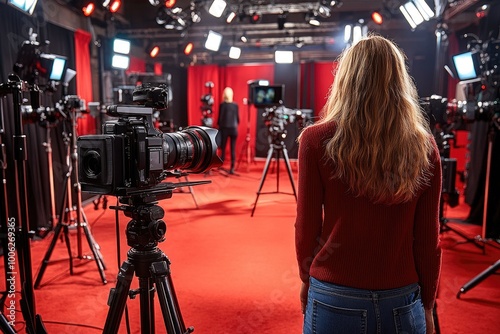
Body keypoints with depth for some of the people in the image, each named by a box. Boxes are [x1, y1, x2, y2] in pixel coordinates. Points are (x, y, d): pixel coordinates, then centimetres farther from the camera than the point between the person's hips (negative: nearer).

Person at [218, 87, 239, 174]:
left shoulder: (222, 105, -6)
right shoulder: (235, 105, 1)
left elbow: (220, 117, -4)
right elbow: (237, 118, 6)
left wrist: (219, 127, 9)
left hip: (224, 128, -2)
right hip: (233, 128, 2)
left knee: (223, 148, 7)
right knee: (233, 149, 3)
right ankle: (232, 168, 2)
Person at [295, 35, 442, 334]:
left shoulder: (318, 140, -12)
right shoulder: (425, 147, -6)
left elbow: (307, 227, -7)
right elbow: (429, 240, -1)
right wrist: (427, 306, 12)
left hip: (334, 301, -2)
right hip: (402, 305, 2)